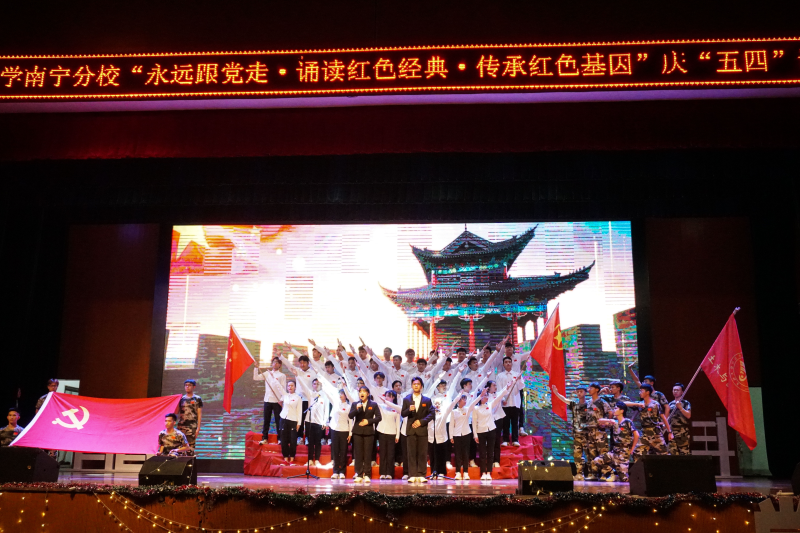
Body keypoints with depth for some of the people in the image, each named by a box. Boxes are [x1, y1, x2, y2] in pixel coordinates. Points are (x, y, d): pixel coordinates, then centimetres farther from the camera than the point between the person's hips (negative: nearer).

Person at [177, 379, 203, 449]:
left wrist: (198, 428, -4)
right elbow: (177, 412, 15)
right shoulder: (181, 399, 13)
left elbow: (199, 414, 2)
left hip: (192, 426, -3)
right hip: (181, 426, 3)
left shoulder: (197, 399, 5)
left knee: (191, 446, -7)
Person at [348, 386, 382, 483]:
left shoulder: (373, 405, 7)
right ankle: (359, 475, 5)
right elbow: (350, 416, -2)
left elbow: (378, 417, 3)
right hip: (357, 431, 1)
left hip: (369, 431, -1)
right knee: (358, 454, 0)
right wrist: (356, 409, -18)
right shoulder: (355, 404, 10)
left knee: (367, 454, -1)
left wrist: (368, 421, -8)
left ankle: (367, 475, 3)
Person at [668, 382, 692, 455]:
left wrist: (680, 407, -17)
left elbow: (688, 415, -11)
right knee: (672, 452, 3)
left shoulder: (686, 403, 2)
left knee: (684, 452, -9)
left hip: (683, 432, -5)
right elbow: (667, 417, 22)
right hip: (672, 432, 5)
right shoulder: (671, 404, 17)